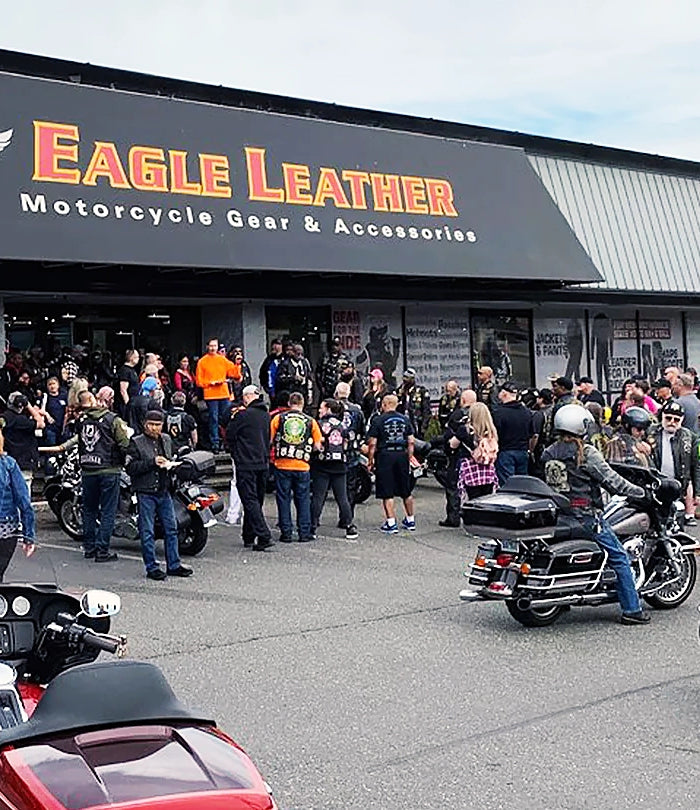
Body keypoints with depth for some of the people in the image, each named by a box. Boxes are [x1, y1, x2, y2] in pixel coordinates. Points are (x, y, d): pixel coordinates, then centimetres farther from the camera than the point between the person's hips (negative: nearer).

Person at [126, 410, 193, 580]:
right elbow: (130, 467, -12)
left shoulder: (166, 440, 12)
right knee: (147, 532, 0)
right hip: (145, 493, -5)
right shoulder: (136, 443, -5)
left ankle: (173, 565, 17)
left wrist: (169, 464, 4)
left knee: (171, 529, 8)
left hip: (164, 491, 5)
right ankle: (152, 567, 8)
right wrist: (152, 462, -20)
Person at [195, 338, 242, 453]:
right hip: (210, 395, -3)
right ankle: (215, 443, 2)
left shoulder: (223, 359, 12)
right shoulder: (202, 362, 3)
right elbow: (199, 381, 1)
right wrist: (210, 383, -12)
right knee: (214, 419, -2)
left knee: (227, 417, 3)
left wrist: (237, 365, -7)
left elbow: (233, 372, 8)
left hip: (224, 394, 3)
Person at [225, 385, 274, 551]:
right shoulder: (266, 415, 7)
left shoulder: (243, 415, -12)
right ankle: (249, 536, 21)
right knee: (256, 501, 14)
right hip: (263, 463, 7)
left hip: (246, 464, -7)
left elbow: (229, 435, -3)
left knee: (250, 501, -7)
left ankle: (264, 536, -16)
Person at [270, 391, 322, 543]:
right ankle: (305, 533, 10)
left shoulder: (278, 418, 1)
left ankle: (286, 533, 8)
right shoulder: (311, 421, 3)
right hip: (302, 467, 0)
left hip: (282, 465, 0)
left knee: (283, 499, 7)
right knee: (303, 500, 9)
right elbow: (317, 446, 4)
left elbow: (268, 440, -2)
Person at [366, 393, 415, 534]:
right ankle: (410, 521, 25)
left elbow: (372, 444, -8)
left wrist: (370, 461, 0)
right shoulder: (405, 419, 7)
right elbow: (411, 442, 7)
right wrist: (409, 458, 15)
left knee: (387, 493, 1)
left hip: (385, 455, -4)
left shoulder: (378, 421, -5)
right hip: (402, 455, 4)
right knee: (406, 491, 15)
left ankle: (391, 523, -2)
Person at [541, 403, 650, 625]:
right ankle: (631, 610, 4)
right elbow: (612, 481, -11)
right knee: (619, 557, 3)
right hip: (585, 515, -7)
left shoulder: (548, 453, 7)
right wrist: (640, 492, 0)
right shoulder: (586, 453, -13)